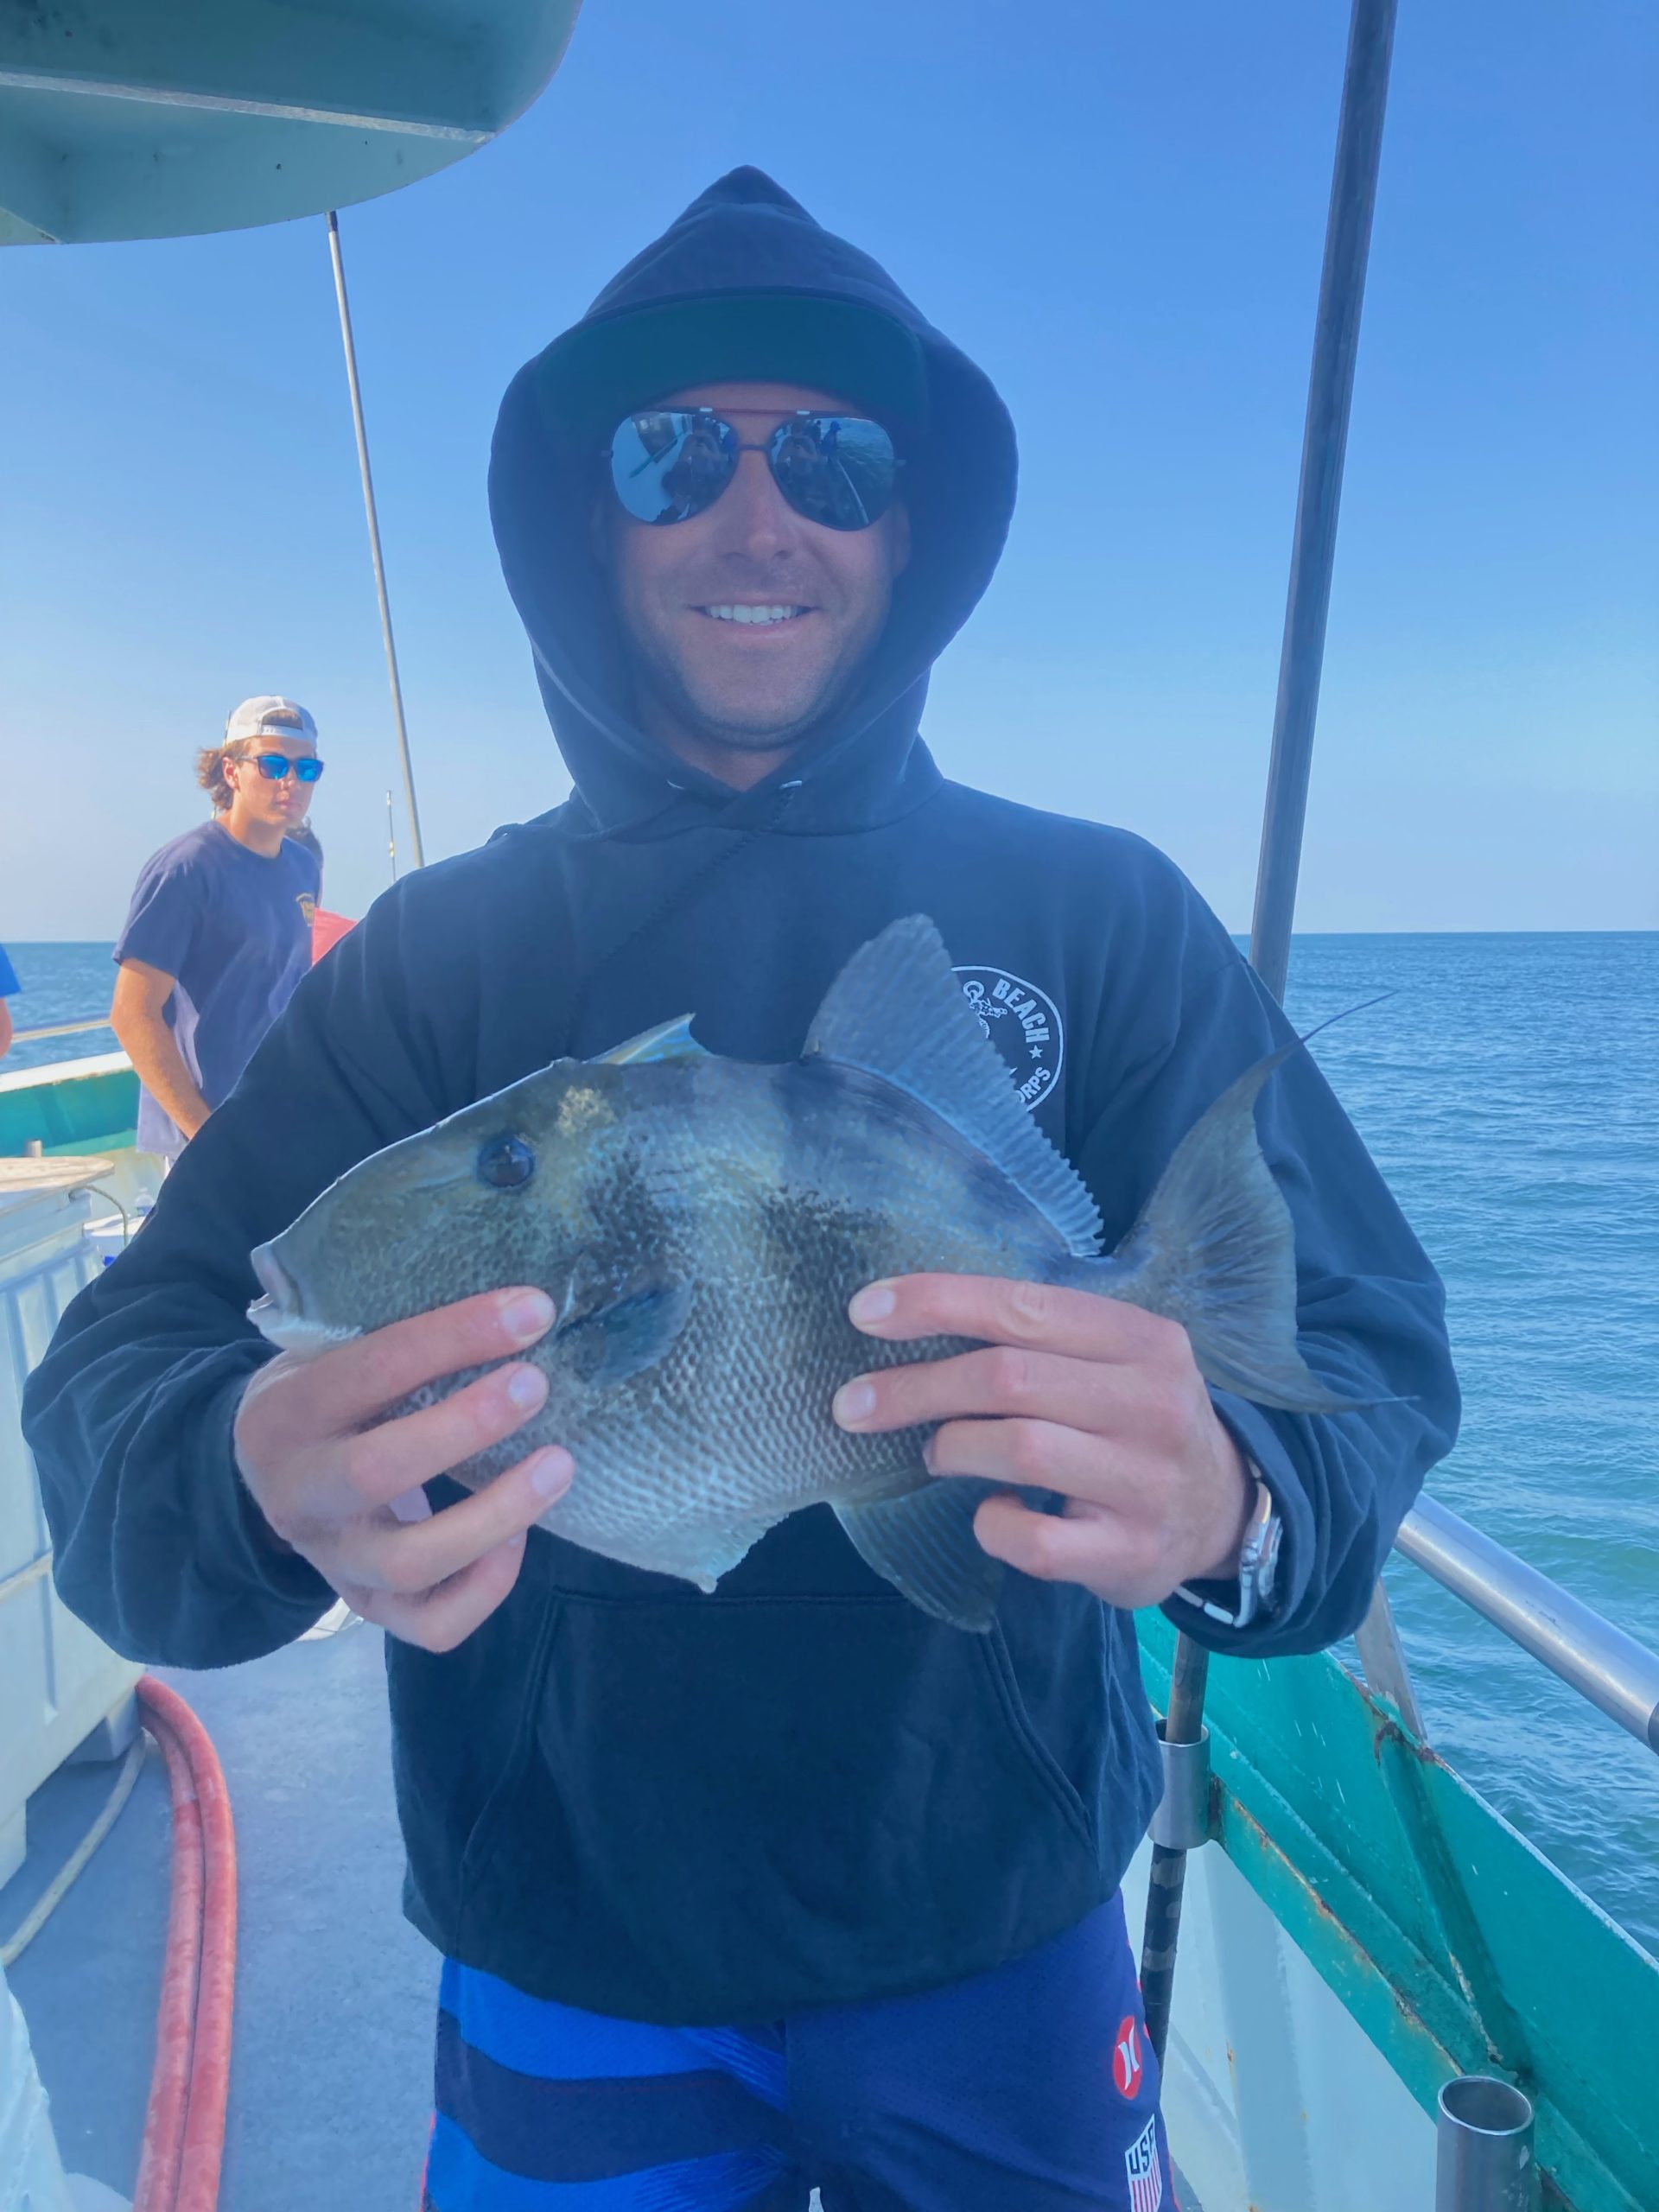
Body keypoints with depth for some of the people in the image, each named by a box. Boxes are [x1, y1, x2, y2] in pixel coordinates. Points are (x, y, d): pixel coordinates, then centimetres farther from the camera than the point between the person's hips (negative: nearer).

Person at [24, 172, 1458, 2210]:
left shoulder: (1101, 916, -7)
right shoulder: (439, 950, -6)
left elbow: (1366, 1350, -12)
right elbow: (121, 1373, -12)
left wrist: (1232, 1500, -35)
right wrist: (258, 1486, -35)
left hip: (997, 1943, 1)